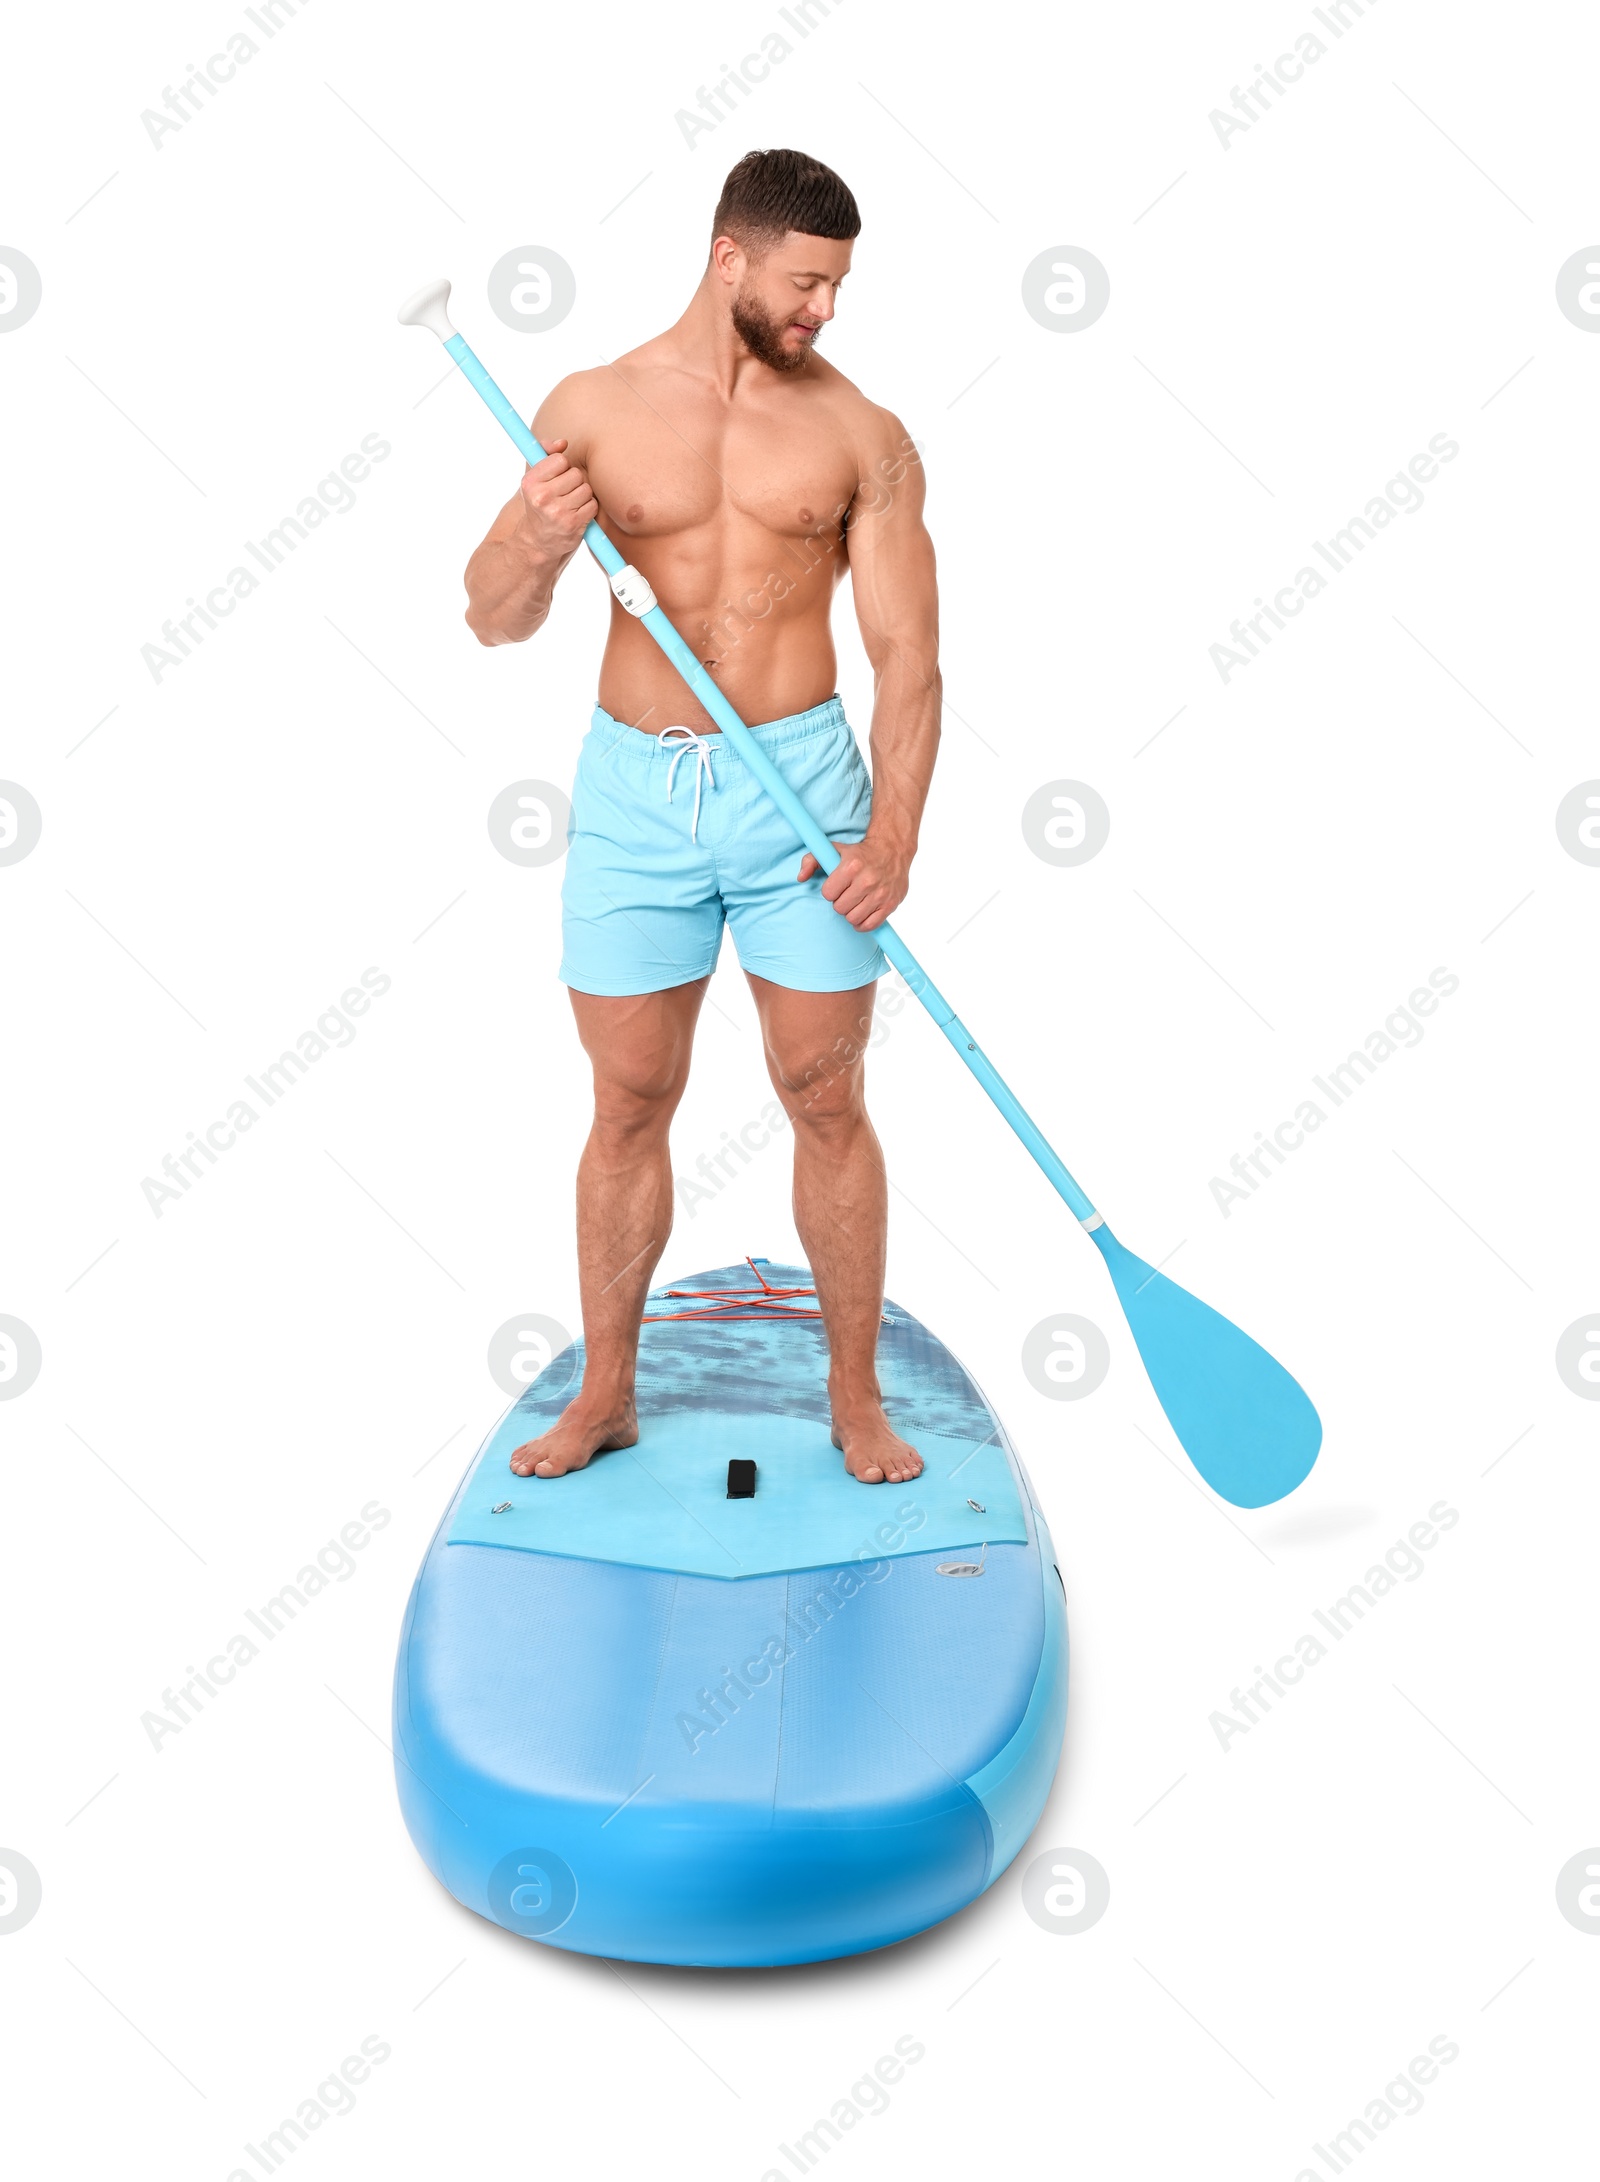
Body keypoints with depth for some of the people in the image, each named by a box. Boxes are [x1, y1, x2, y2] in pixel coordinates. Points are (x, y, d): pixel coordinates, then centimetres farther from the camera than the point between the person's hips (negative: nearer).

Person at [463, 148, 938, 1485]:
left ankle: (857, 1399, 20)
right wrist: (534, 539, -18)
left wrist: (894, 830, -16)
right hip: (635, 786, 1)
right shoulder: (593, 409, 4)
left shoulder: (861, 435, 2)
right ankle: (606, 1396, 24)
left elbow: (908, 649, -2)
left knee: (827, 1103, 4)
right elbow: (496, 622, 5)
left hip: (800, 782, 0)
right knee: (628, 1109, 7)